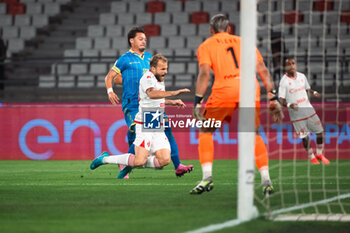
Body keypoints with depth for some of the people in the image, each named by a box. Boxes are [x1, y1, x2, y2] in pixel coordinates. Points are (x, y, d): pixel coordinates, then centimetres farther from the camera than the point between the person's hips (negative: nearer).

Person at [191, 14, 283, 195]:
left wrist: (197, 102, -3)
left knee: (206, 132, 14)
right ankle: (266, 181, 6)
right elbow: (263, 71, 19)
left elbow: (204, 73, 0)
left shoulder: (206, 46, 17)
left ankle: (207, 177, 0)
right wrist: (272, 96, 19)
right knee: (254, 135, 17)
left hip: (225, 89, -3)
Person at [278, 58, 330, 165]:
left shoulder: (302, 76, 4)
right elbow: (281, 99, -11)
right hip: (295, 112, -5)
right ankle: (312, 157, 19)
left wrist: (314, 92, -2)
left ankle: (319, 154, 27)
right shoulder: (284, 81, -11)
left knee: (320, 132, 5)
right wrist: (289, 105, -30)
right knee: (305, 137, -2)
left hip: (308, 108, 5)